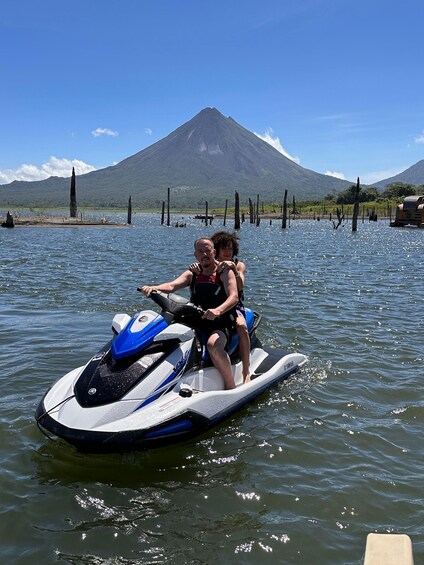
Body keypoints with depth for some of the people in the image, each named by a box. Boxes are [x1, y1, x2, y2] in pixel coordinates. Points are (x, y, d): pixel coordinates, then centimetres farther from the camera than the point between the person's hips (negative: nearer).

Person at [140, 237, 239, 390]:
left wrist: (218, 310, -36)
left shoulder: (225, 271, 0)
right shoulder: (192, 274, 14)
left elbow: (234, 296, -15)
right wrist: (154, 288, -26)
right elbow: (172, 285, -3)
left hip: (220, 322, -5)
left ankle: (231, 387, -22)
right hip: (195, 321, 5)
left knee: (213, 345, -37)